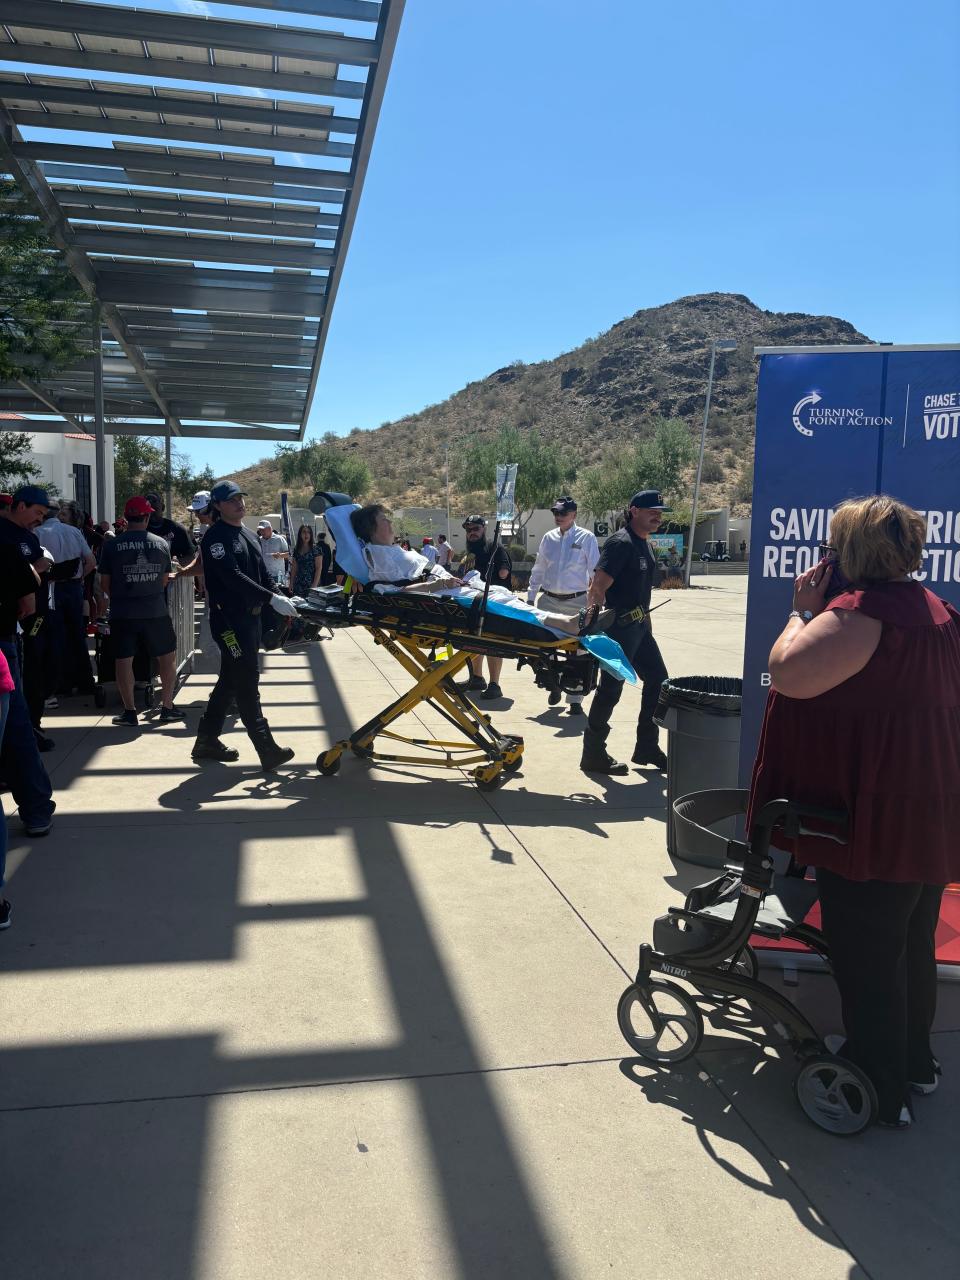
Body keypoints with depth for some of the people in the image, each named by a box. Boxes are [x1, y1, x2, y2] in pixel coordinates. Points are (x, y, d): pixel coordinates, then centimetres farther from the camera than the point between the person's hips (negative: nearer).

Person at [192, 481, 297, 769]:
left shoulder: (248, 535, 17)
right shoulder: (216, 536, -11)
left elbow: (263, 574, 17)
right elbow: (233, 577, -23)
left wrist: (281, 599, 3)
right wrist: (272, 599, -28)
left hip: (249, 616, 9)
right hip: (229, 618, -9)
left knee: (230, 680, 14)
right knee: (247, 682, -7)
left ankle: (207, 740, 26)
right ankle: (267, 750, -5)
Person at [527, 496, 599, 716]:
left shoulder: (586, 538, -3)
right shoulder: (548, 538, 8)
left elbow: (596, 572, -3)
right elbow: (538, 569, 15)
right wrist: (531, 597, 11)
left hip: (576, 602, -4)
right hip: (549, 599, 4)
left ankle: (575, 700, 9)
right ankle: (554, 684, 34)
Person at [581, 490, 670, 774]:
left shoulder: (643, 544, 14)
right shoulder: (621, 543, -16)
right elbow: (598, 587, -21)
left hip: (639, 626, 10)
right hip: (619, 627, -10)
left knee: (657, 680, 13)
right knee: (610, 689, -3)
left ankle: (646, 747, 24)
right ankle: (593, 755, 9)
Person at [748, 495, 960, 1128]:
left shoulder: (859, 610, -22)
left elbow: (788, 673, -32)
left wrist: (803, 610, -18)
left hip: (876, 823, -10)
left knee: (866, 960, 6)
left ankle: (880, 1094, 21)